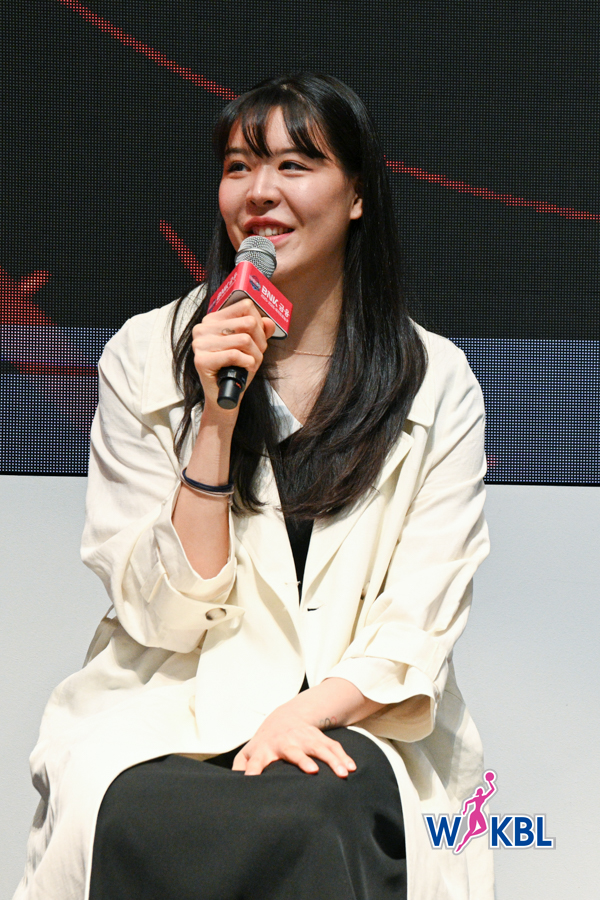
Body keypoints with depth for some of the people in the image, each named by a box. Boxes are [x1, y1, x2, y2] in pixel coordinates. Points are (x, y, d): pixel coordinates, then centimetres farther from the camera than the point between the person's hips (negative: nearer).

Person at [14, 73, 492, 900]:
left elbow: (417, 624, -1)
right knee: (142, 815, -32)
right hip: (169, 709, 1)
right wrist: (216, 418, -14)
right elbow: (165, 613, -3)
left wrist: (310, 710, -20)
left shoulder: (437, 382, 3)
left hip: (355, 718, 0)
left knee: (318, 815, -34)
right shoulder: (146, 358, 1)